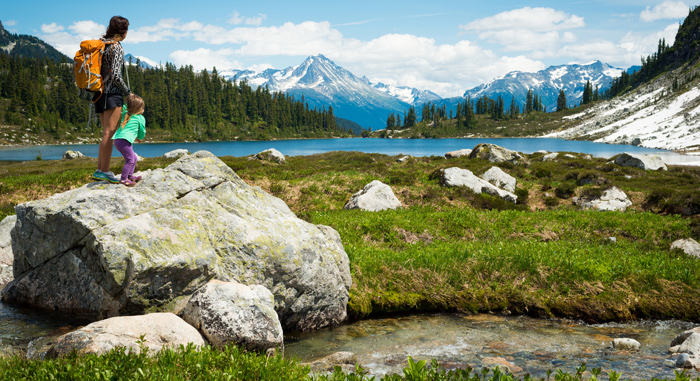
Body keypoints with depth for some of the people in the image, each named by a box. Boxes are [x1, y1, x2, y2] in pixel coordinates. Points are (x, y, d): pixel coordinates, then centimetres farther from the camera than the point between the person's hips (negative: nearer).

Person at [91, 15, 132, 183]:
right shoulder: (116, 47, -11)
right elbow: (115, 75, -17)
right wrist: (128, 92, -6)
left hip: (100, 92, 9)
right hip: (112, 93, -9)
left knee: (107, 133, 13)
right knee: (109, 133, -8)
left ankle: (99, 170, 13)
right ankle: (105, 171, -9)